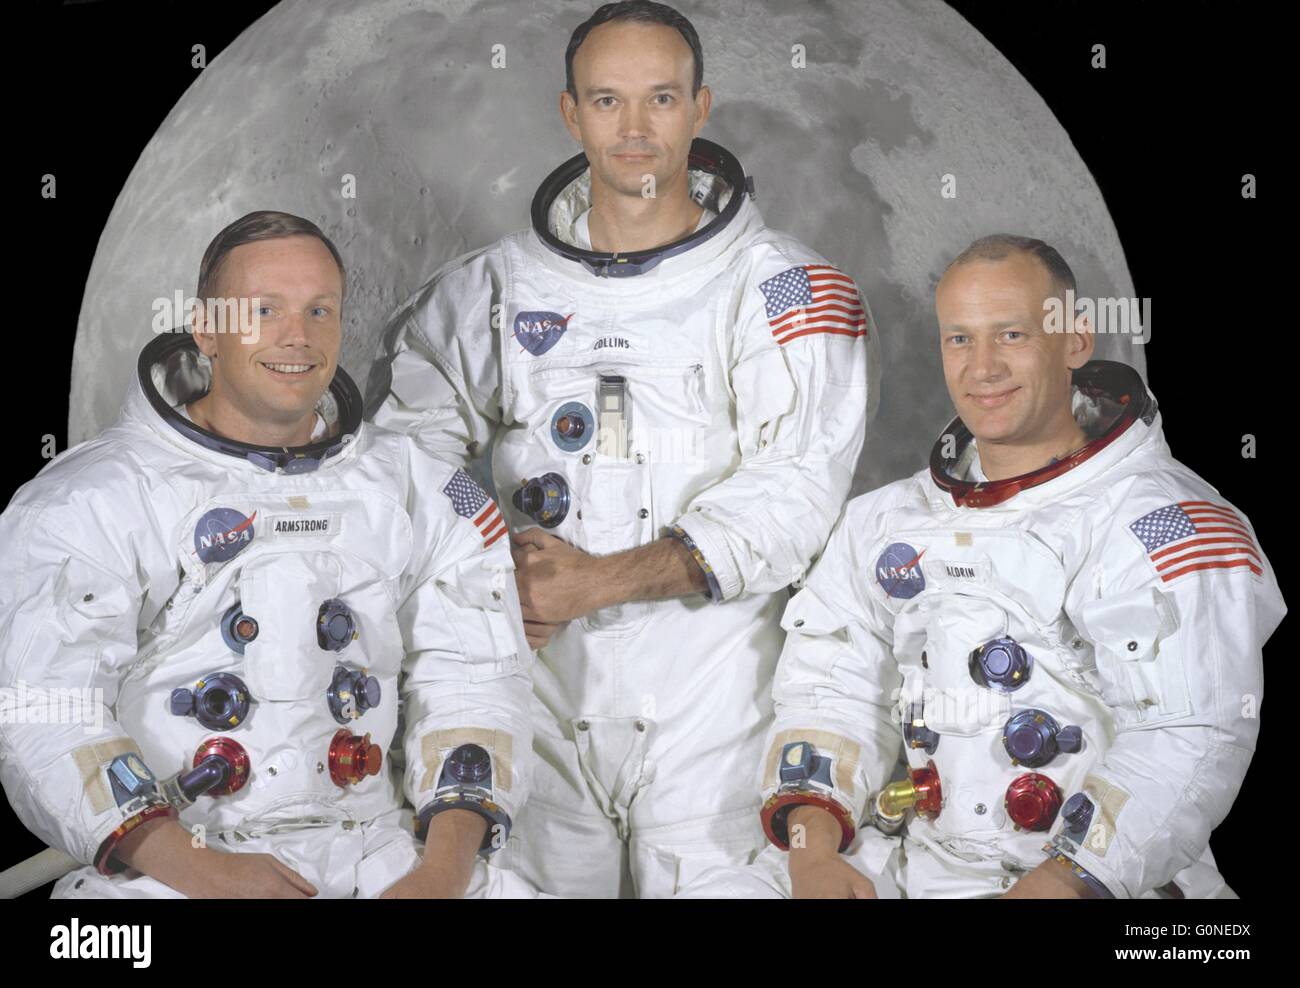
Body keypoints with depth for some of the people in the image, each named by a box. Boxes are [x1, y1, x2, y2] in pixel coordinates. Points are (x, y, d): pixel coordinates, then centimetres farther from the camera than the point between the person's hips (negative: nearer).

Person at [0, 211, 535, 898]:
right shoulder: (89, 498, 0)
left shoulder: (414, 490, 11)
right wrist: (198, 870, -20)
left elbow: (473, 680, 6)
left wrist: (443, 872, -9)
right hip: (164, 868, -3)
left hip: (373, 857, 3)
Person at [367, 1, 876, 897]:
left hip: (710, 685, -3)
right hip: (537, 665, 3)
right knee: (538, 882, 10)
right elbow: (409, 432, 9)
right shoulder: (499, 283, 9)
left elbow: (795, 493, -11)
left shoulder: (778, 286, -3)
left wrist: (601, 580, -16)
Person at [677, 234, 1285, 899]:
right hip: (898, 862, 4)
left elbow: (1189, 742, -14)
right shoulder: (889, 519, 13)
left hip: (1091, 877, -4)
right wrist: (813, 850, -6)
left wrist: (1056, 884, -23)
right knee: (719, 891, -12)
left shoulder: (1162, 521, -6)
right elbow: (830, 685, 9)